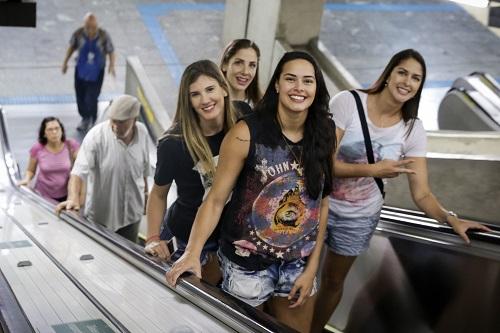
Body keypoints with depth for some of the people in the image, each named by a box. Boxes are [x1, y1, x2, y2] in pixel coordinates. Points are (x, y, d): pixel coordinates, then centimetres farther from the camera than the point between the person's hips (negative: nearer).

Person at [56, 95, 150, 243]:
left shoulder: (142, 132, -5)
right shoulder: (96, 136, -20)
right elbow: (79, 171, -29)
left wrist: (145, 194, 20)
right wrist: (73, 198, -44)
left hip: (131, 213, 4)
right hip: (100, 215, -3)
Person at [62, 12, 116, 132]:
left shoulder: (103, 36, -18)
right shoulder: (78, 34, -14)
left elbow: (111, 51, -6)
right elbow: (72, 47, 6)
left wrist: (112, 65, -21)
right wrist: (65, 62, 12)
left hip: (96, 72, -2)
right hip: (81, 70, 2)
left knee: (91, 98, -7)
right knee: (80, 97, 11)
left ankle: (91, 120, 21)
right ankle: (85, 118, 38)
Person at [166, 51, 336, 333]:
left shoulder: (325, 136, -3)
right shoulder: (247, 133, -16)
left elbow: (322, 203, 2)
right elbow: (216, 200, -14)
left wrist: (312, 268, 1)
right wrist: (192, 252, -25)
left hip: (299, 264, 4)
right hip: (248, 265, -4)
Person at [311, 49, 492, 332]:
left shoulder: (413, 130, -9)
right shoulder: (348, 102, -17)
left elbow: (422, 193, -10)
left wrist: (450, 218, -27)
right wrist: (373, 170, -30)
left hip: (360, 218, 2)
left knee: (333, 282, 20)